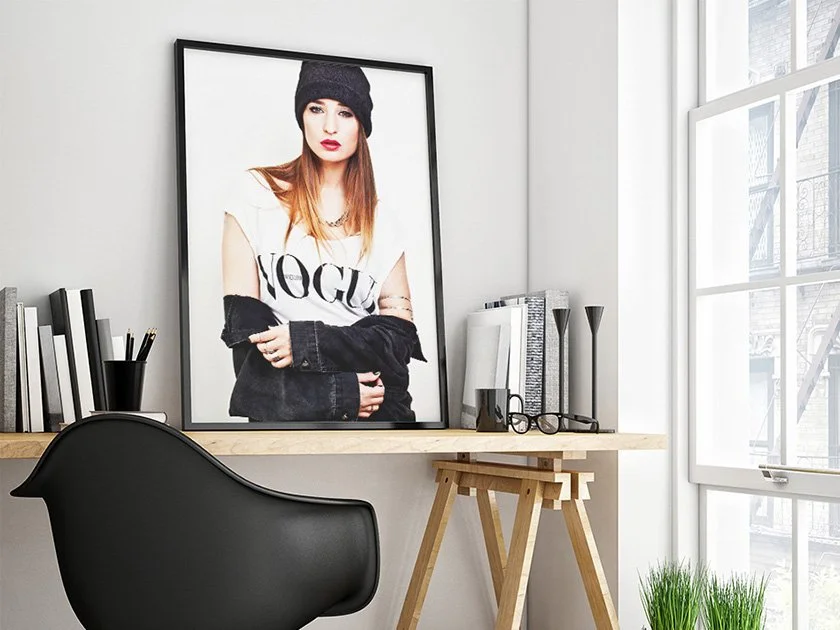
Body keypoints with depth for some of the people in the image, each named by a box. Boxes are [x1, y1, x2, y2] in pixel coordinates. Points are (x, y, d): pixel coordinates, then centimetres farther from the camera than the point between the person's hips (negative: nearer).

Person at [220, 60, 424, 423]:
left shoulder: (380, 222, 11)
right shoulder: (257, 192, 4)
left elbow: (400, 333, 3)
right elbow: (243, 325, -2)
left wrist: (308, 342, -13)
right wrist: (336, 392, -11)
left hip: (373, 409, 1)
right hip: (282, 409, -1)